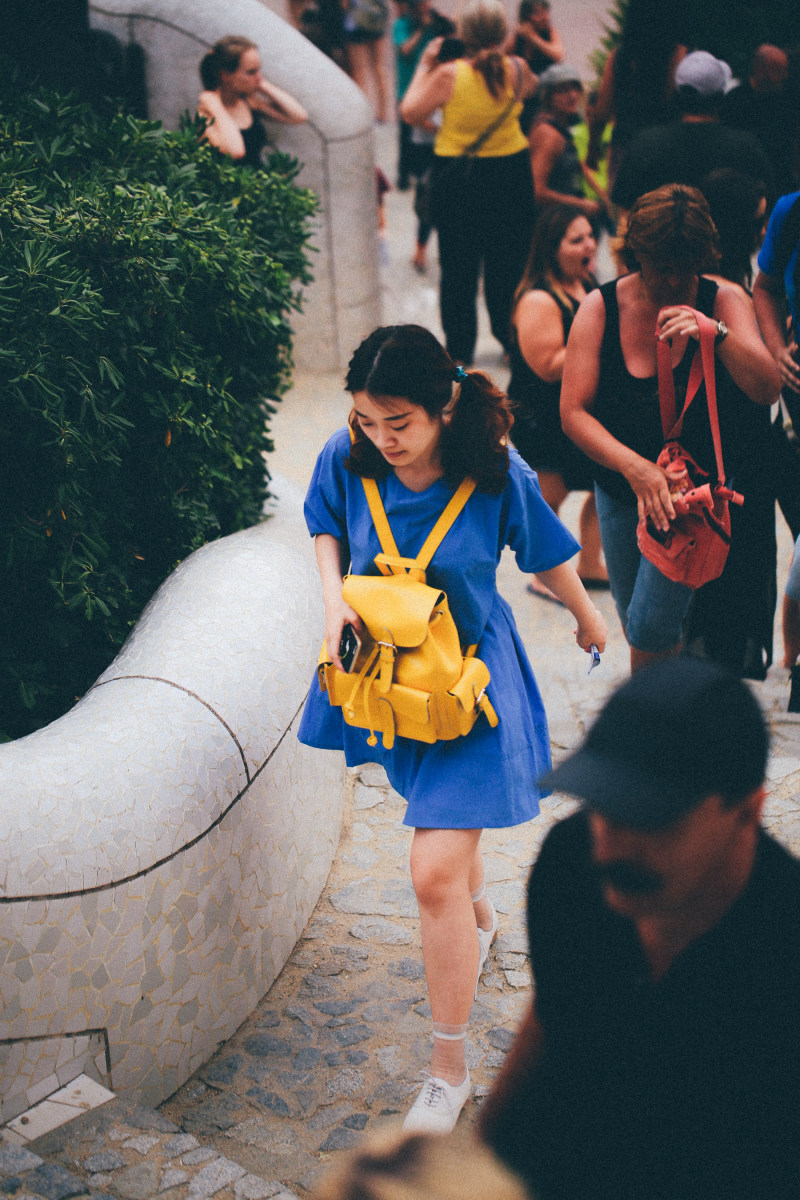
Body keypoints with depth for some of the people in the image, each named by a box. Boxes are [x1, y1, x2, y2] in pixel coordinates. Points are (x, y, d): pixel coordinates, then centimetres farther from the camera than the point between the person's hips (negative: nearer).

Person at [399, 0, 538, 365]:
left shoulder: (449, 74, -20)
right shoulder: (517, 70, -10)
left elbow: (410, 112, -8)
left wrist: (425, 66, -1)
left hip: (457, 178, -2)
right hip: (510, 174, 2)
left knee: (458, 266, 11)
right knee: (510, 262, 17)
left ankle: (460, 347, 19)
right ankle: (513, 339, 27)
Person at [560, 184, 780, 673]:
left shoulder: (723, 301, -10)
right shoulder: (601, 308, -8)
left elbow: (768, 389, -21)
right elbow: (574, 411, -13)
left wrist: (715, 333, -37)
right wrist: (635, 467, -27)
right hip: (620, 488, 3)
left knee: (651, 627, -10)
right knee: (636, 624, 17)